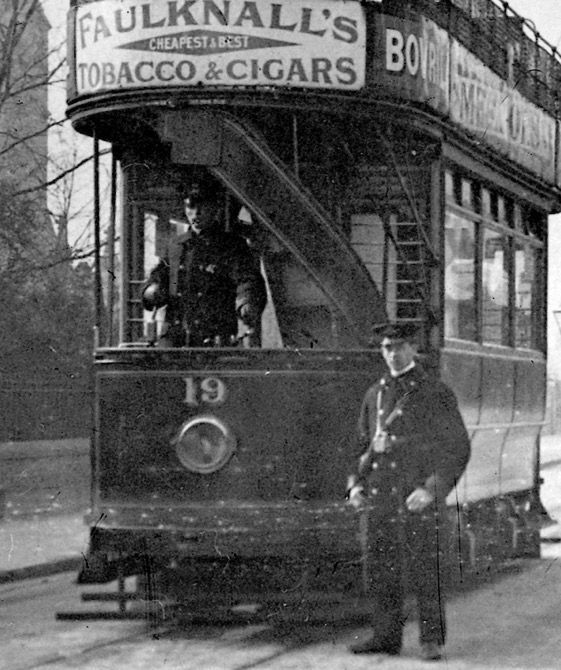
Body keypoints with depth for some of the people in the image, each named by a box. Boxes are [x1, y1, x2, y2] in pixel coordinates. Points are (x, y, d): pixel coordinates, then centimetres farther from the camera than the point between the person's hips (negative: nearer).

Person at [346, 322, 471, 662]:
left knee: (426, 571, -2)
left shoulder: (436, 393, -1)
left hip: (420, 499, -5)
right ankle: (387, 636, 14)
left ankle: (432, 639, 6)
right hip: (379, 498, 5)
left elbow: (458, 447, -3)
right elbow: (363, 444, 22)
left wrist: (432, 489, -14)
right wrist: (356, 484, 6)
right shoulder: (374, 395, 14)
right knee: (380, 570, 5)